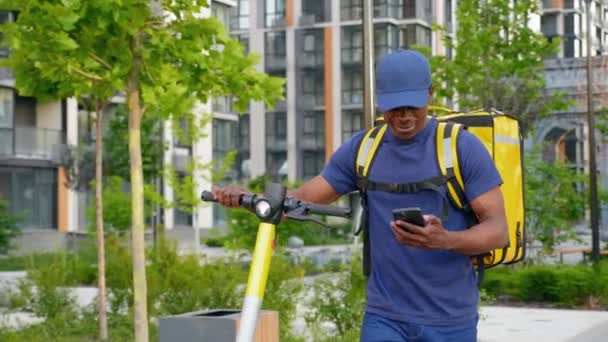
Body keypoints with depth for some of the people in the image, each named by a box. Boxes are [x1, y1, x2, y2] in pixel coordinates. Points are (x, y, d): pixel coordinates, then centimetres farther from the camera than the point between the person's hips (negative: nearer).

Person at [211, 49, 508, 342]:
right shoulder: (362, 149, 5)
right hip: (384, 318, 2)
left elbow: (498, 229, -9)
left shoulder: (462, 147, -6)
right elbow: (305, 198, 6)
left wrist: (444, 240, -30)